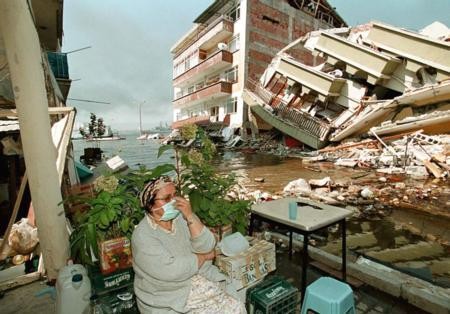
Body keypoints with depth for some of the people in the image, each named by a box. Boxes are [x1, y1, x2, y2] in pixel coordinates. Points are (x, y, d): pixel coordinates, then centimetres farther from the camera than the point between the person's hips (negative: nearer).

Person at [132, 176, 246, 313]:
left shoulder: (183, 217, -3)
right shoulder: (142, 235, -17)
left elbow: (207, 247, -12)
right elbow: (171, 271, -24)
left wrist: (190, 216, -24)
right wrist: (204, 256, -12)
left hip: (203, 280, 4)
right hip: (168, 297, -4)